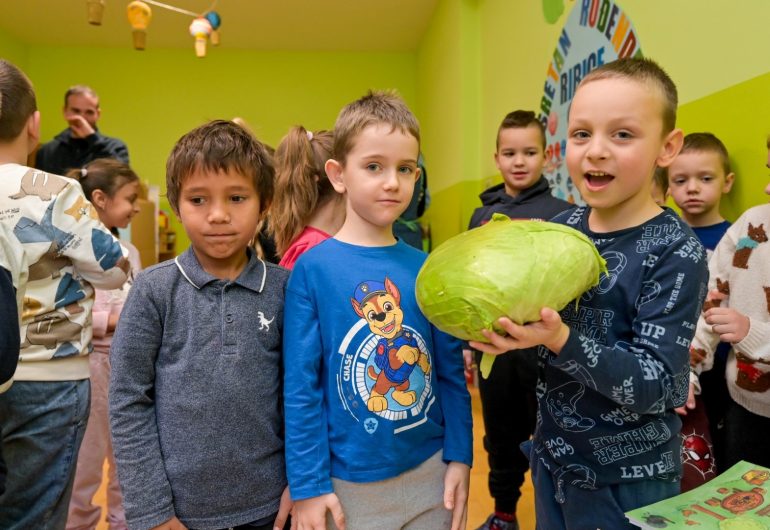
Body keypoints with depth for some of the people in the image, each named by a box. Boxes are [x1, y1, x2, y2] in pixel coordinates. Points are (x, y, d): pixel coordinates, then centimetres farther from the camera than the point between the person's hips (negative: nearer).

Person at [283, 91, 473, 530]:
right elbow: (301, 386, -10)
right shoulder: (313, 269, -12)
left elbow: (452, 371, 3)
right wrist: (308, 484, -9)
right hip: (350, 483, -3)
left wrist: (459, 457, 2)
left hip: (430, 474, 3)